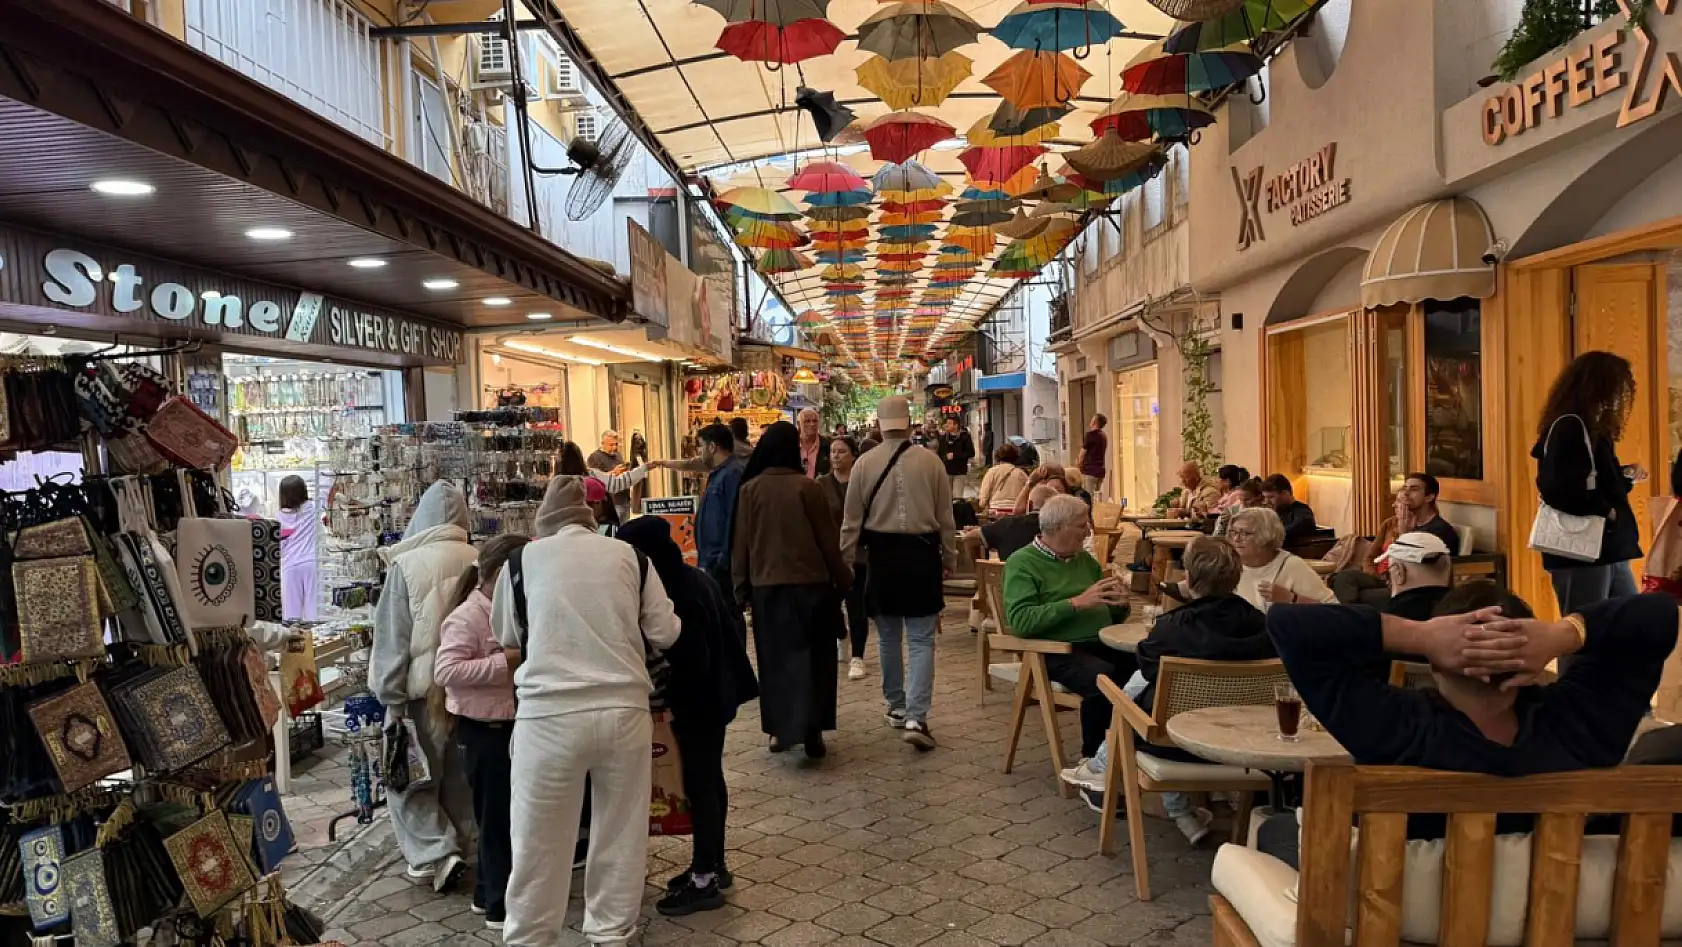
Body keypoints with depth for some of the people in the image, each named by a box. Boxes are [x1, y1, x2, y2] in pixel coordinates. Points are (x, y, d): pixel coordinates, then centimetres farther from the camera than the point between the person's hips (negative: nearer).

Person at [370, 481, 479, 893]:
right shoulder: (479, 560, -6)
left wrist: (390, 694, 0)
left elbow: (392, 635, -8)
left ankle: (437, 852, 2)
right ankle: (455, 842, 27)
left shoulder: (406, 564, -11)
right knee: (458, 770, 17)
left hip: (424, 686, -3)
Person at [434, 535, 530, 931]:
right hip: (484, 730, -9)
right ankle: (501, 907, 9)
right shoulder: (467, 616, -18)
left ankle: (487, 893, 32)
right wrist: (505, 663, -30)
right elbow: (445, 671, -28)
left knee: (503, 815, 18)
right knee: (498, 817, -1)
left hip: (510, 725, 10)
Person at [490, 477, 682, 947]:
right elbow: (665, 633, 8)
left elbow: (507, 639, 18)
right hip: (624, 708, 2)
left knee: (540, 841, 12)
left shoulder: (524, 559, 5)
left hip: (550, 714, -1)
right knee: (620, 834, 17)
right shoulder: (628, 555, 5)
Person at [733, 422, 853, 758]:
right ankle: (811, 732, 4)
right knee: (812, 657, 7)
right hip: (810, 582, -2)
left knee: (775, 658, 14)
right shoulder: (807, 487, -9)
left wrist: (741, 587, 11)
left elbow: (740, 544, 1)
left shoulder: (749, 490, -3)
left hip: (766, 585, 2)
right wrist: (842, 579, 8)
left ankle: (779, 730, 17)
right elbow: (828, 539, -4)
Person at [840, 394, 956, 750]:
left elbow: (852, 520, -1)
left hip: (882, 554, 1)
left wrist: (846, 561, 8)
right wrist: (949, 558, 15)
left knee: (889, 637, 16)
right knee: (921, 640, 2)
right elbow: (945, 517, 3)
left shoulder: (864, 463, -5)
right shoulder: (931, 461, -4)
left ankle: (897, 707, 29)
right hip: (922, 553, -1)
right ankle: (916, 718, -9)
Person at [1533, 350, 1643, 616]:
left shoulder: (1591, 428, 17)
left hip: (1608, 551, 10)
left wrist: (1626, 476, 16)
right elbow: (1562, 490, -26)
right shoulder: (1568, 427, -13)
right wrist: (1606, 511, -16)